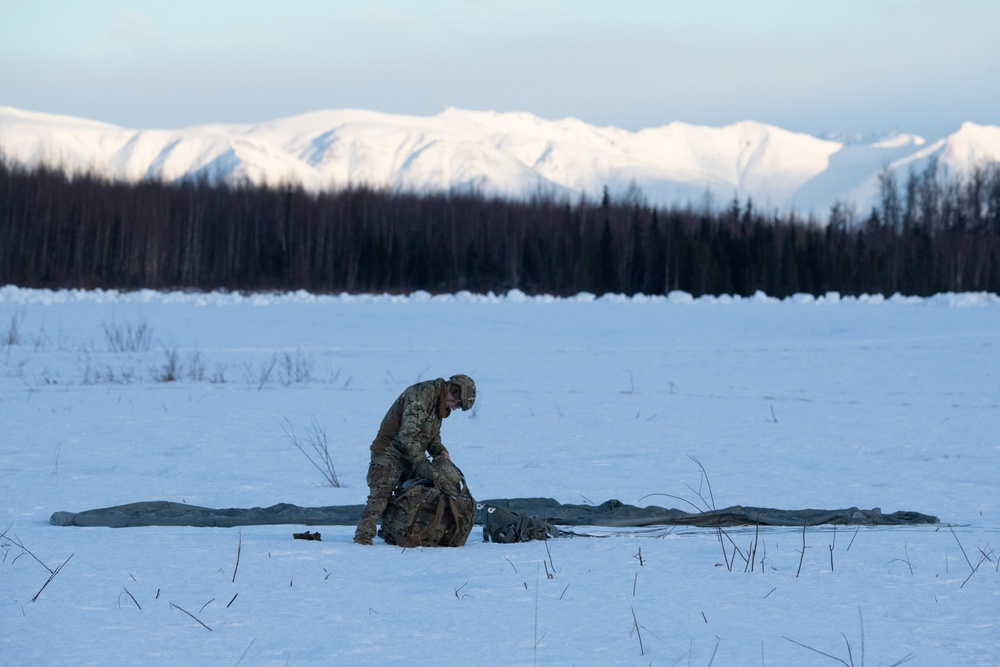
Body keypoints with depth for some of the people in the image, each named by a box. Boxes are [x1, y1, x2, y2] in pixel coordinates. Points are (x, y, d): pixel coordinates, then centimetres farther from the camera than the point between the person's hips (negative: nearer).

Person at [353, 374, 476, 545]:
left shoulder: (440, 405, 9)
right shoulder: (420, 396, -23)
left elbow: (433, 434, 21)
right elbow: (408, 434, -30)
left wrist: (440, 450, -2)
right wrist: (424, 465, -32)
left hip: (411, 457, 10)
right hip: (390, 452, -10)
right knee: (381, 494, -18)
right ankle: (363, 537, -22)